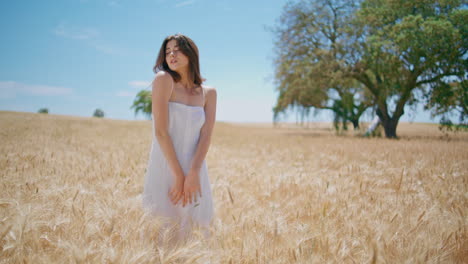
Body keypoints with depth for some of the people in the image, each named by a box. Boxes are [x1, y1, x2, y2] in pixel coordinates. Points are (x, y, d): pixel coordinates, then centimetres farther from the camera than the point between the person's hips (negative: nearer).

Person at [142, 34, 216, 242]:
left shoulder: (209, 93, 6)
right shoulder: (164, 80, -6)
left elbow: (206, 136, -3)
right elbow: (161, 131, -12)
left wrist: (193, 174, -17)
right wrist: (178, 175, -14)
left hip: (194, 171, 4)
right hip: (165, 169, -3)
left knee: (187, 232, 8)